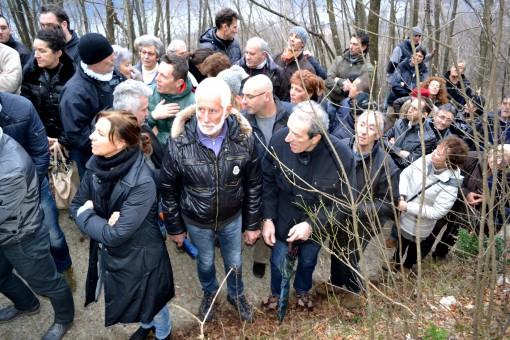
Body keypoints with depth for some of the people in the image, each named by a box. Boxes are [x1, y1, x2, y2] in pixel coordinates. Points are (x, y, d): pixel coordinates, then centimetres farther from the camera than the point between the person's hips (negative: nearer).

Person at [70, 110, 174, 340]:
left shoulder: (142, 183, -33)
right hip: (109, 253, 6)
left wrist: (87, 215, -17)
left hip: (140, 257, -6)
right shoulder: (96, 164, -12)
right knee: (129, 299, 31)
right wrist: (102, 222, -22)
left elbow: (115, 234, -31)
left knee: (152, 302, 22)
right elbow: (77, 206, -3)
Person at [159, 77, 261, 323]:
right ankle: (209, 293, 58)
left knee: (234, 262, 23)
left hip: (232, 218, 1)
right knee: (205, 262, 25)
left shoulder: (244, 138, -21)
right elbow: (168, 189, -10)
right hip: (196, 222, 0)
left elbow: (253, 185, -8)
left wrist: (252, 224, -1)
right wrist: (174, 227, -1)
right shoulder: (179, 141, -24)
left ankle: (236, 295, 55)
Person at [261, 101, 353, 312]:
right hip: (283, 220, 0)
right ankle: (276, 293, 57)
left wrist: (312, 224, -26)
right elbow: (268, 181, -11)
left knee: (308, 261, 28)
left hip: (316, 226, 0)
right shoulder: (279, 140, -29)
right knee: (278, 261, 22)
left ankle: (302, 290, 62)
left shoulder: (341, 156, -32)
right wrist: (267, 218, -12)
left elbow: (342, 201, -17)